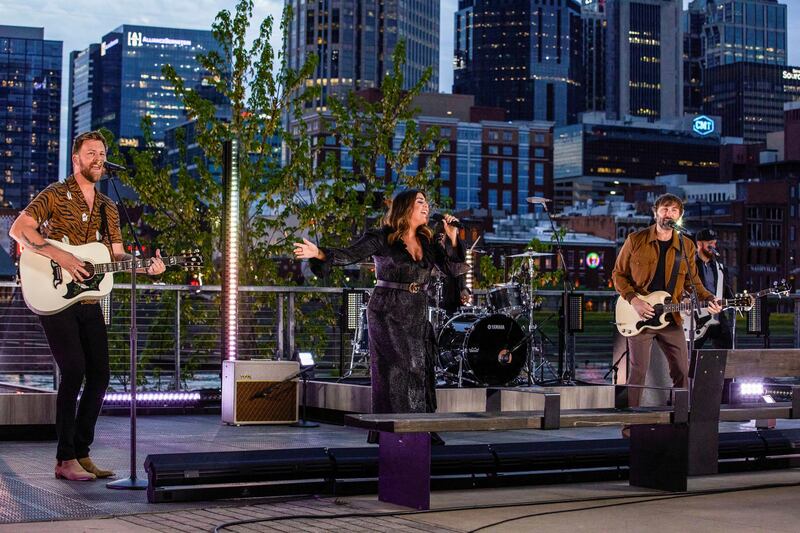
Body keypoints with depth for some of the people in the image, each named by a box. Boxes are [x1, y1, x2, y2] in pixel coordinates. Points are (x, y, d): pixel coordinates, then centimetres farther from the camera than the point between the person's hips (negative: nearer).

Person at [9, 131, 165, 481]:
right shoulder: (56, 195, -3)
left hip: (89, 303, 7)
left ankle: (82, 452, 15)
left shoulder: (108, 208, 17)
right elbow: (18, 229, -14)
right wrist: (61, 256, -22)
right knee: (74, 370, -15)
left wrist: (145, 266, -3)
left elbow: (117, 255, 17)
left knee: (99, 374, 3)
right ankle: (65, 460, -8)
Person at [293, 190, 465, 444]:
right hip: (388, 313, -6)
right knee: (395, 368, -7)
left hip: (418, 315, 6)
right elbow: (350, 254, -15)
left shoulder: (427, 242, 10)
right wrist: (320, 254, -31)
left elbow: (450, 267, 7)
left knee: (421, 369, 5)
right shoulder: (381, 239, -7)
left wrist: (452, 238, -8)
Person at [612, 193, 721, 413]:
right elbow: (618, 274, 2)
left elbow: (692, 281, 13)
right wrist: (634, 300, -12)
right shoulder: (636, 240, -2)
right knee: (638, 372, -3)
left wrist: (708, 299, -6)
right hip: (639, 316, -3)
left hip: (671, 319, 3)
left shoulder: (686, 246, 6)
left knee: (682, 372, 3)